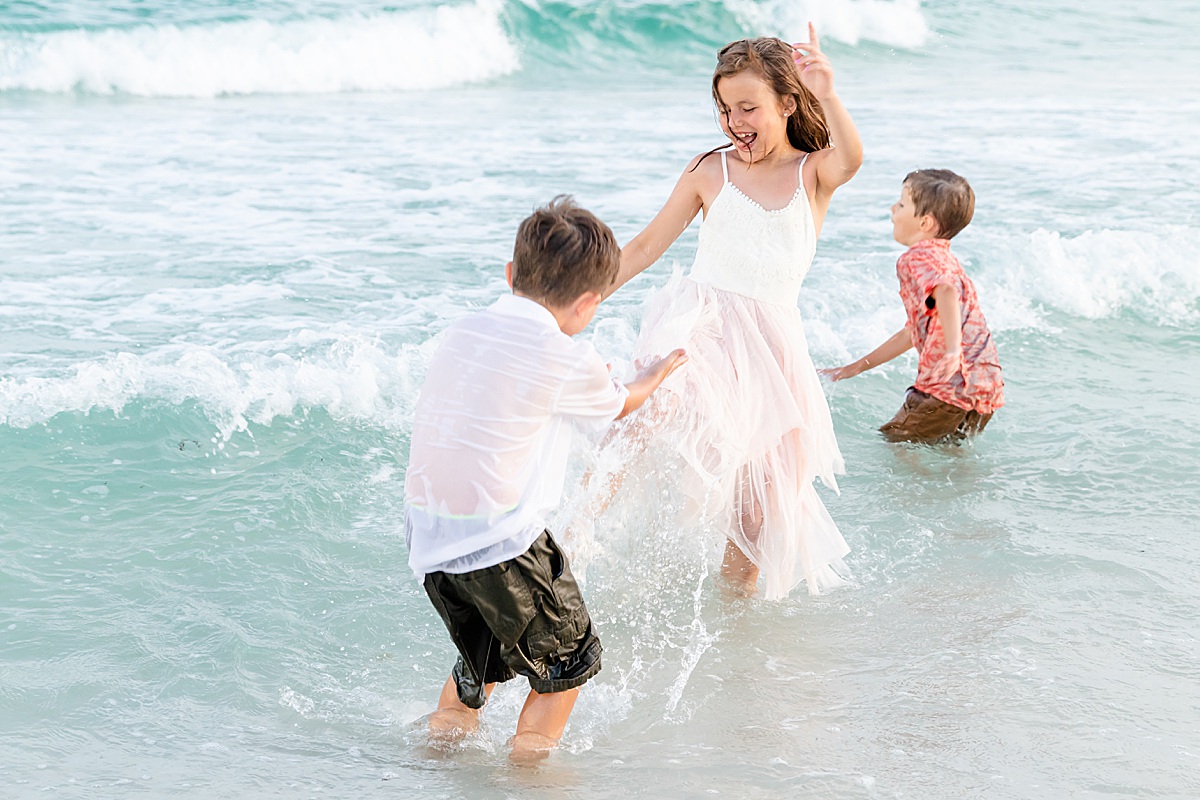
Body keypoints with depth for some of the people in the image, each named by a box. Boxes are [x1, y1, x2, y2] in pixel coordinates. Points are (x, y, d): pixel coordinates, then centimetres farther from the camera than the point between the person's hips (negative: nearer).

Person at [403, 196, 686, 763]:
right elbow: (617, 406, 13)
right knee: (568, 661, 16)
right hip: (500, 543, -7)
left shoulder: (461, 332, 8)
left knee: (482, 661, 28)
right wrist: (655, 376, 35)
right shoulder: (569, 360, -9)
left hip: (428, 539, 7)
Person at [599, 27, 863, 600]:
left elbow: (849, 159, -21)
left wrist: (827, 96, -41)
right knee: (670, 399, -34)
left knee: (768, 476, 9)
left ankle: (738, 579, 32)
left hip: (771, 337, 1)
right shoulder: (709, 172, 7)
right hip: (701, 319, -1)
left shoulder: (814, 173, 4)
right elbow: (646, 246, 12)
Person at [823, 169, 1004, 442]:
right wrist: (856, 367, 34)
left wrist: (953, 350, -42)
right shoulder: (946, 260, 26)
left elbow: (946, 290, -30)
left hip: (953, 387, -10)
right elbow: (913, 332, 31)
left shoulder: (918, 256, -6)